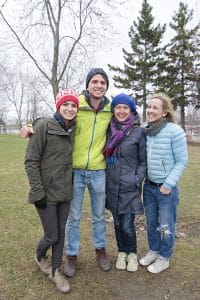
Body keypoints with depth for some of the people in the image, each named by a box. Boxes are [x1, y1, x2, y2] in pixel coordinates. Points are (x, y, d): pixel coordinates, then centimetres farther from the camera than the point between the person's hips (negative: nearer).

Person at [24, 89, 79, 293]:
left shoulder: (72, 129, 5)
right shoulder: (43, 126, -13)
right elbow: (31, 161, -14)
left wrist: (71, 184, 11)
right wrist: (38, 192, -16)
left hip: (65, 192, 5)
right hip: (46, 192, -5)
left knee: (61, 233, 13)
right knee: (52, 236, 6)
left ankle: (55, 271, 34)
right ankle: (39, 257, 40)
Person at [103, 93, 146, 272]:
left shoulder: (139, 131, -5)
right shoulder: (109, 130, 5)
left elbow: (143, 160, -1)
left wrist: (137, 179, -11)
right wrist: (104, 175, 7)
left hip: (130, 187, -3)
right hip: (112, 185, 4)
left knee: (127, 225, 0)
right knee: (117, 223, 14)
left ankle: (132, 254, 28)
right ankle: (122, 252, 37)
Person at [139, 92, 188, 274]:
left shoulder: (175, 131, -14)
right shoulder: (145, 132, 1)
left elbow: (182, 161, -11)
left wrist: (168, 184, -14)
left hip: (166, 188, -5)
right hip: (148, 186, 5)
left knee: (166, 226, 11)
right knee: (151, 223, 20)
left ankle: (164, 258, 32)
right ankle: (153, 251, 41)